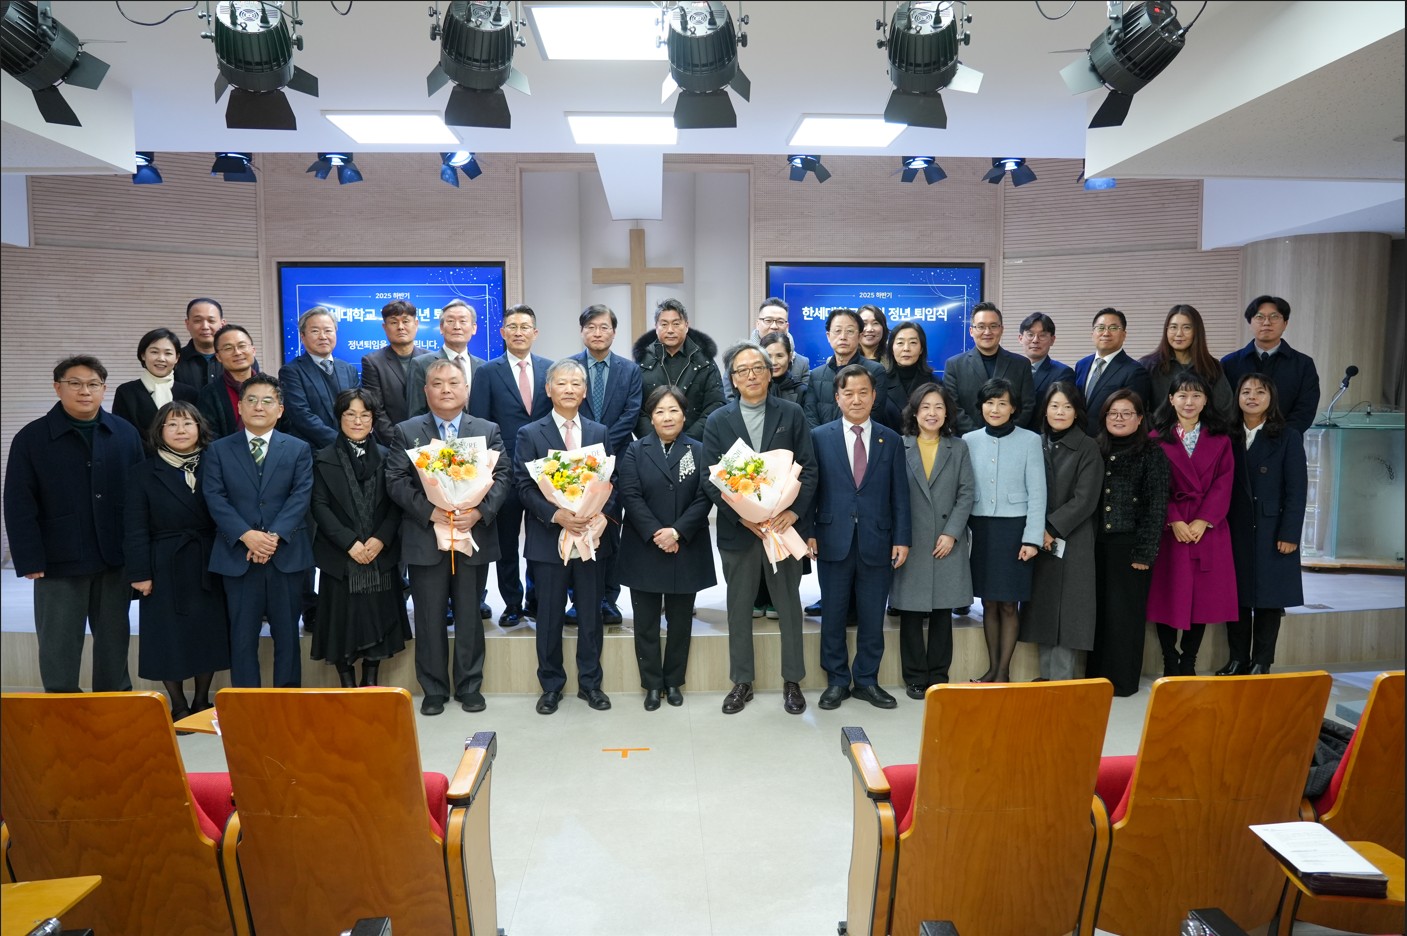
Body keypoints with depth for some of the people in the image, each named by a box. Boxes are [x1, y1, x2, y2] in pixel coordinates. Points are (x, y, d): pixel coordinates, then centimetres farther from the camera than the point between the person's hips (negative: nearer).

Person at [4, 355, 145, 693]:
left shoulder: (125, 433, 2)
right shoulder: (31, 438, -2)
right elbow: (19, 507, -4)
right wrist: (29, 561, -10)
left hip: (115, 560, 2)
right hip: (60, 561, -2)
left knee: (114, 640, 13)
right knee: (58, 646, 7)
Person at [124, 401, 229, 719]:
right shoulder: (145, 473, -1)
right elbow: (136, 529, -3)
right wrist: (140, 573, -9)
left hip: (208, 566, 2)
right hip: (166, 569, -2)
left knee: (209, 633, 9)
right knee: (169, 637, 5)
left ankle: (201, 702, 25)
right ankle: (179, 706, 21)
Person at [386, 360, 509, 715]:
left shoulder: (488, 431, 7)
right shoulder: (407, 432, 5)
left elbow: (502, 477, 0)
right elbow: (396, 482, -3)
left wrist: (480, 511, -16)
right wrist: (430, 511, -17)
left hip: (474, 538, 1)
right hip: (425, 540, 0)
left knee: (469, 617, 10)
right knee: (430, 619, 7)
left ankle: (469, 686, 23)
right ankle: (433, 689, 21)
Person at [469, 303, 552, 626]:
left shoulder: (550, 369, 6)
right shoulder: (487, 373, 1)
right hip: (505, 469, -1)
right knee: (506, 541, 9)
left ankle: (536, 602, 24)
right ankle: (512, 604, 23)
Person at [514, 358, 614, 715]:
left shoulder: (599, 432, 8)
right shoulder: (530, 434, 0)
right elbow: (524, 487, -6)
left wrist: (602, 513, -14)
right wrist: (556, 515, -20)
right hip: (549, 537, -2)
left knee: (590, 614, 10)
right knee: (550, 616, 8)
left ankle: (590, 683, 24)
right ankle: (551, 685, 23)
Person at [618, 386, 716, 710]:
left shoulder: (699, 451, 3)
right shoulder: (635, 450, 3)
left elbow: (705, 498, -5)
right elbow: (630, 495, -7)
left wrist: (677, 532, -16)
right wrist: (655, 534, -17)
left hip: (686, 549, 1)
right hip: (644, 549, 0)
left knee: (680, 620, 10)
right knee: (646, 621, 6)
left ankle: (674, 681, 24)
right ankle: (652, 684, 18)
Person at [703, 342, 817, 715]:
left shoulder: (791, 414, 2)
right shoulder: (717, 421, 3)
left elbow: (808, 468, -1)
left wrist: (793, 511, -14)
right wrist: (743, 517, -13)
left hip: (783, 525, 0)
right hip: (737, 528, 1)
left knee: (789, 604, 9)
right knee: (739, 608, 10)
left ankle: (792, 681, 24)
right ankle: (742, 682, 24)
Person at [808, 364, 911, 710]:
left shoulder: (891, 440, 7)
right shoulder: (819, 437, 3)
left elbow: (900, 494, 5)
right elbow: (810, 487, 2)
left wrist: (901, 539, 0)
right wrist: (807, 532, -5)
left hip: (877, 542, 1)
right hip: (834, 540, -1)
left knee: (872, 617, 9)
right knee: (833, 616, 8)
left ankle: (867, 680, 24)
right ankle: (837, 681, 22)